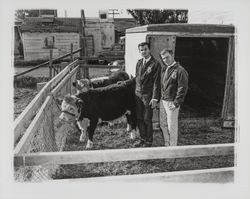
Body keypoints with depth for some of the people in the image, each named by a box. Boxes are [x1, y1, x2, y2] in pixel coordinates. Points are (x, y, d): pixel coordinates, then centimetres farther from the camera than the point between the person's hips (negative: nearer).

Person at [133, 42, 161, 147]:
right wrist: (135, 91, 13)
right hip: (138, 94, 6)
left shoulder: (155, 64, -9)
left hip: (148, 95, -6)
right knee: (139, 119, 11)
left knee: (147, 119, 2)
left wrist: (155, 98, -16)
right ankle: (142, 139, 27)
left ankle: (149, 141, 18)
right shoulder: (139, 63, 11)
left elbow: (156, 82, -12)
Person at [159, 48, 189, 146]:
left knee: (172, 127, 1)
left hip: (172, 103, -8)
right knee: (163, 125, 15)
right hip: (162, 101, 8)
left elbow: (182, 89, -14)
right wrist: (159, 99, 14)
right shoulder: (164, 69, 10)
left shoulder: (180, 70, -13)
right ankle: (166, 145, 30)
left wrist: (176, 103, -15)